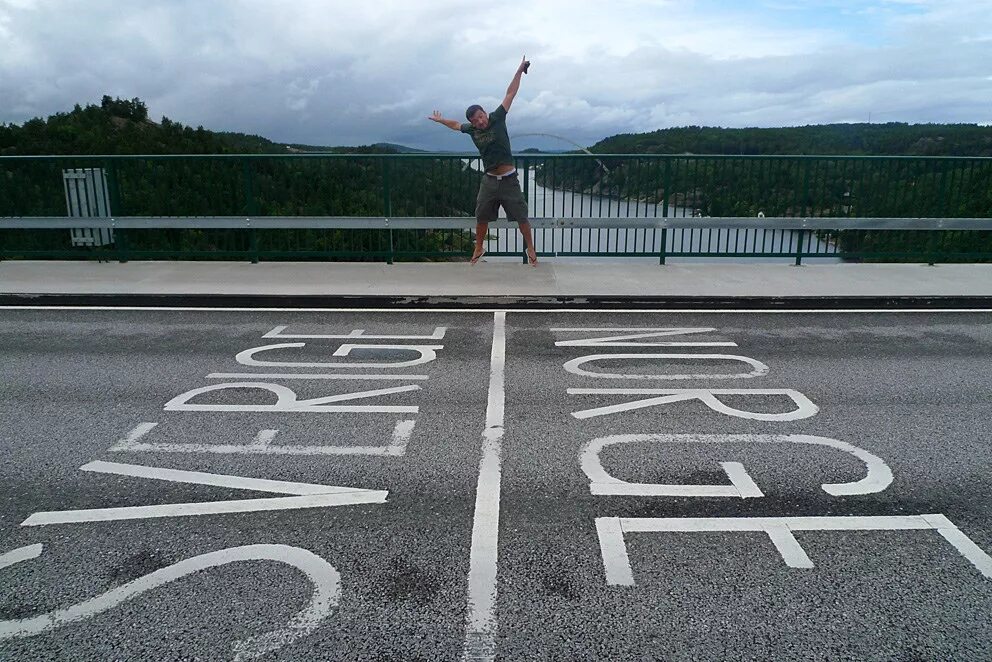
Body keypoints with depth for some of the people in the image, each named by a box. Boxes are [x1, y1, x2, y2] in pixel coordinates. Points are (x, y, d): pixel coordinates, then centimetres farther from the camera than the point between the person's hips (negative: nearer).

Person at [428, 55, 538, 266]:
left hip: (509, 179, -4)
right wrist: (440, 120, 39)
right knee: (481, 217, 12)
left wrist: (519, 70, -7)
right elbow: (456, 124, 26)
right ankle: (479, 248, 31)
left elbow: (510, 94, -6)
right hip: (489, 180, 4)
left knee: (521, 217, 0)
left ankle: (531, 249, 14)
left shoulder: (497, 119, -5)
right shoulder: (472, 130, 4)